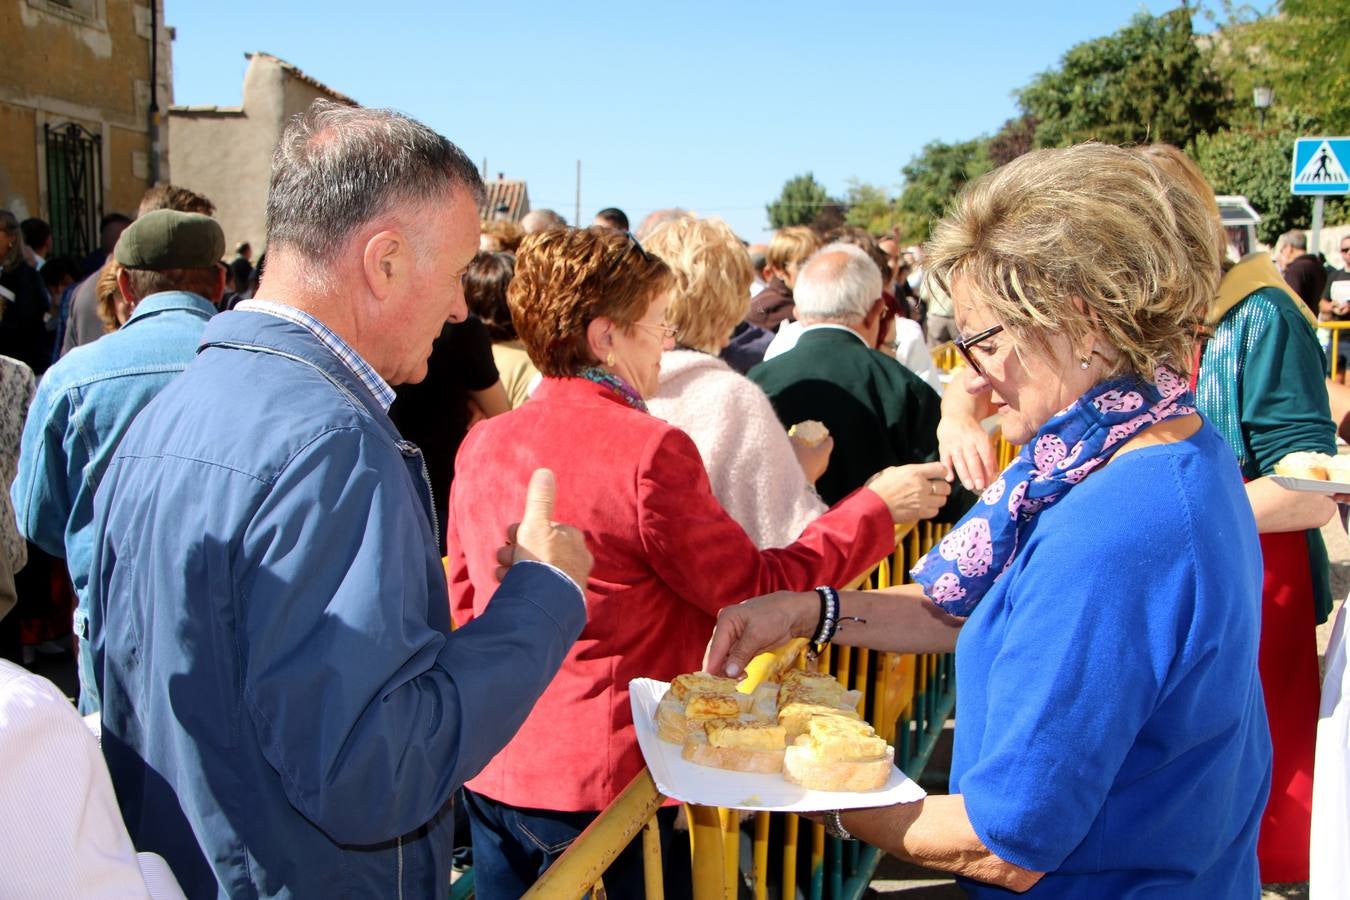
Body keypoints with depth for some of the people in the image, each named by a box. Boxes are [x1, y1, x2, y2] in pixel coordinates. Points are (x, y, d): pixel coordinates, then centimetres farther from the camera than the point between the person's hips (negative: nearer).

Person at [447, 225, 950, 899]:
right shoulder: (649, 450, -20)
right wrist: (877, 508, -3)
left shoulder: (480, 445, 0)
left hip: (490, 772, 7)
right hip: (595, 781, -6)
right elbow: (756, 591, -13)